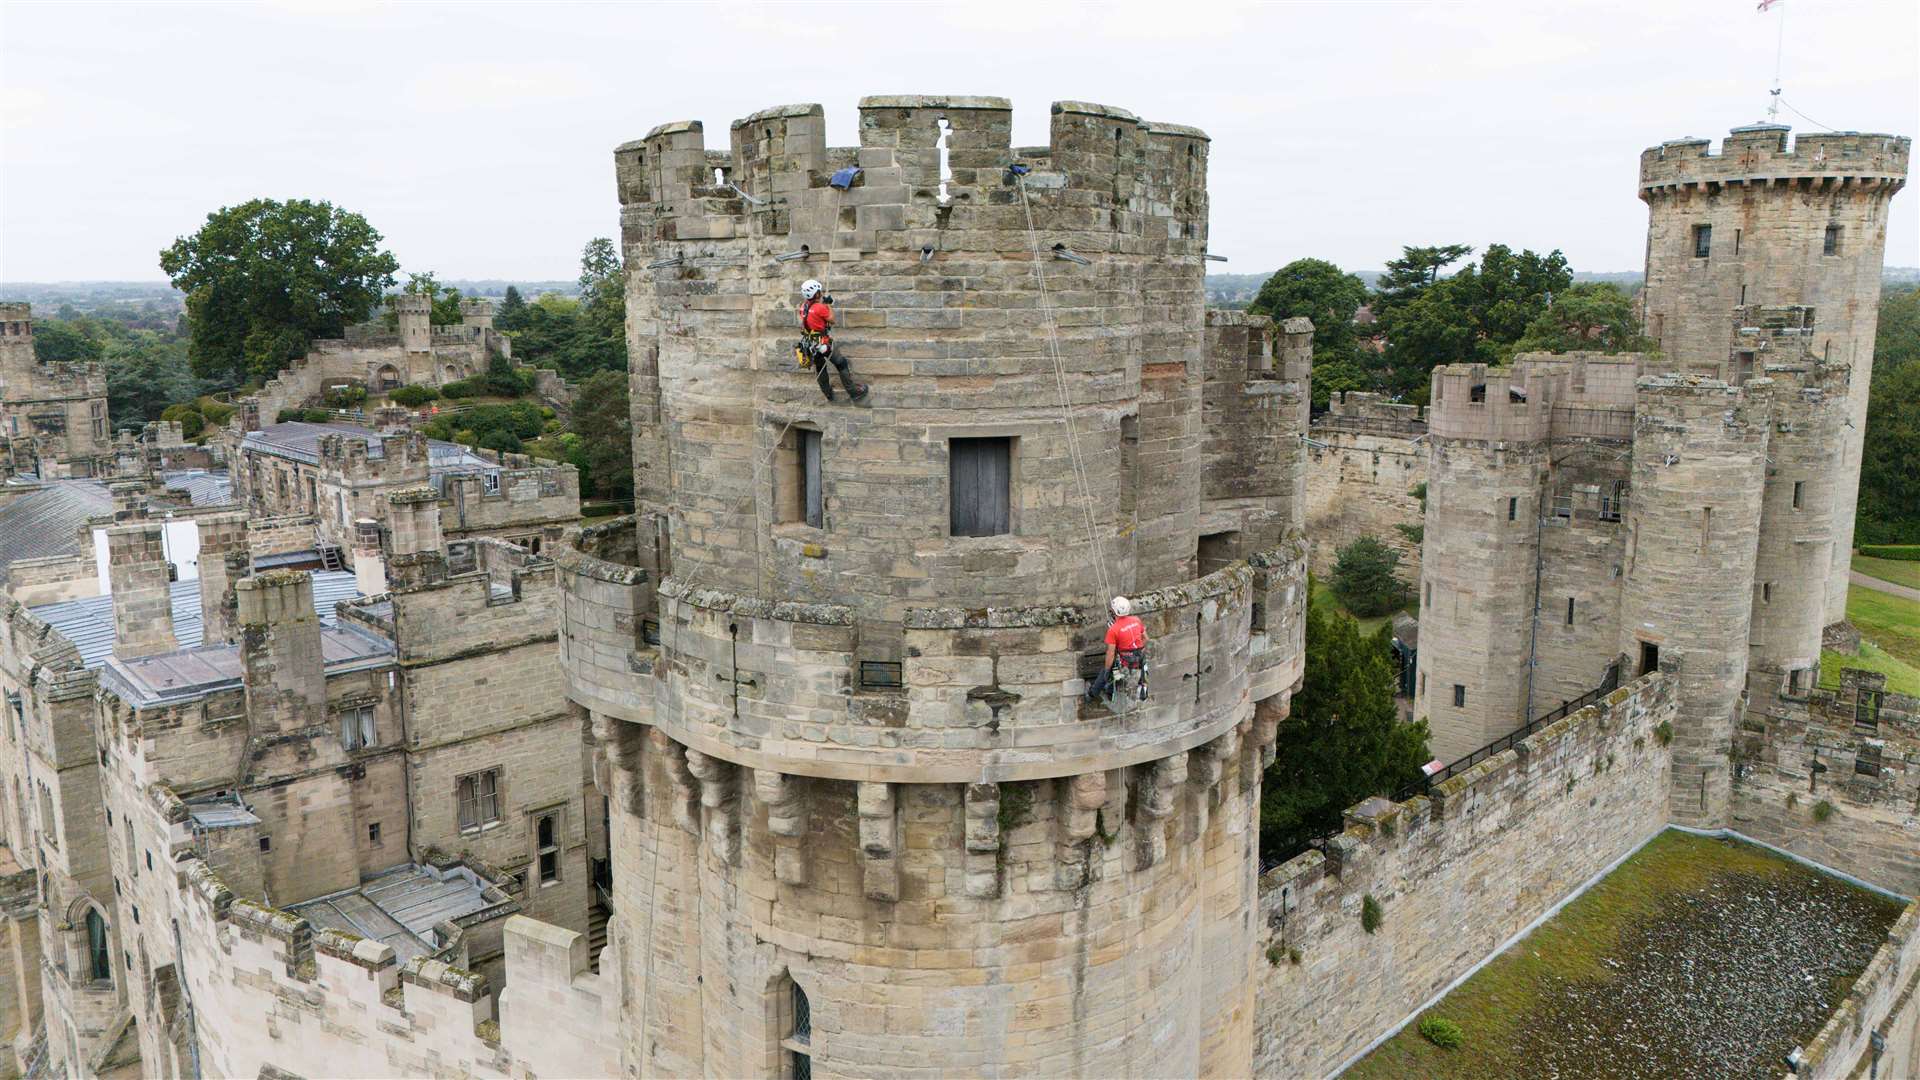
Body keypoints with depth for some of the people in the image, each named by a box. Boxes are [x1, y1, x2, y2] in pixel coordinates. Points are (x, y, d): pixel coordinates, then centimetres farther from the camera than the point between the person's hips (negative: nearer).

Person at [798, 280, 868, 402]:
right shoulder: (820, 308, -24)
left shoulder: (803, 307, -3)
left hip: (811, 345, 7)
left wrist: (822, 301, 16)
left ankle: (828, 394, 36)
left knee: (820, 370, 21)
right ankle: (854, 392, 12)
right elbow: (832, 320, -10)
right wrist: (828, 304, -1)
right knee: (842, 365, 7)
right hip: (824, 344, -7)